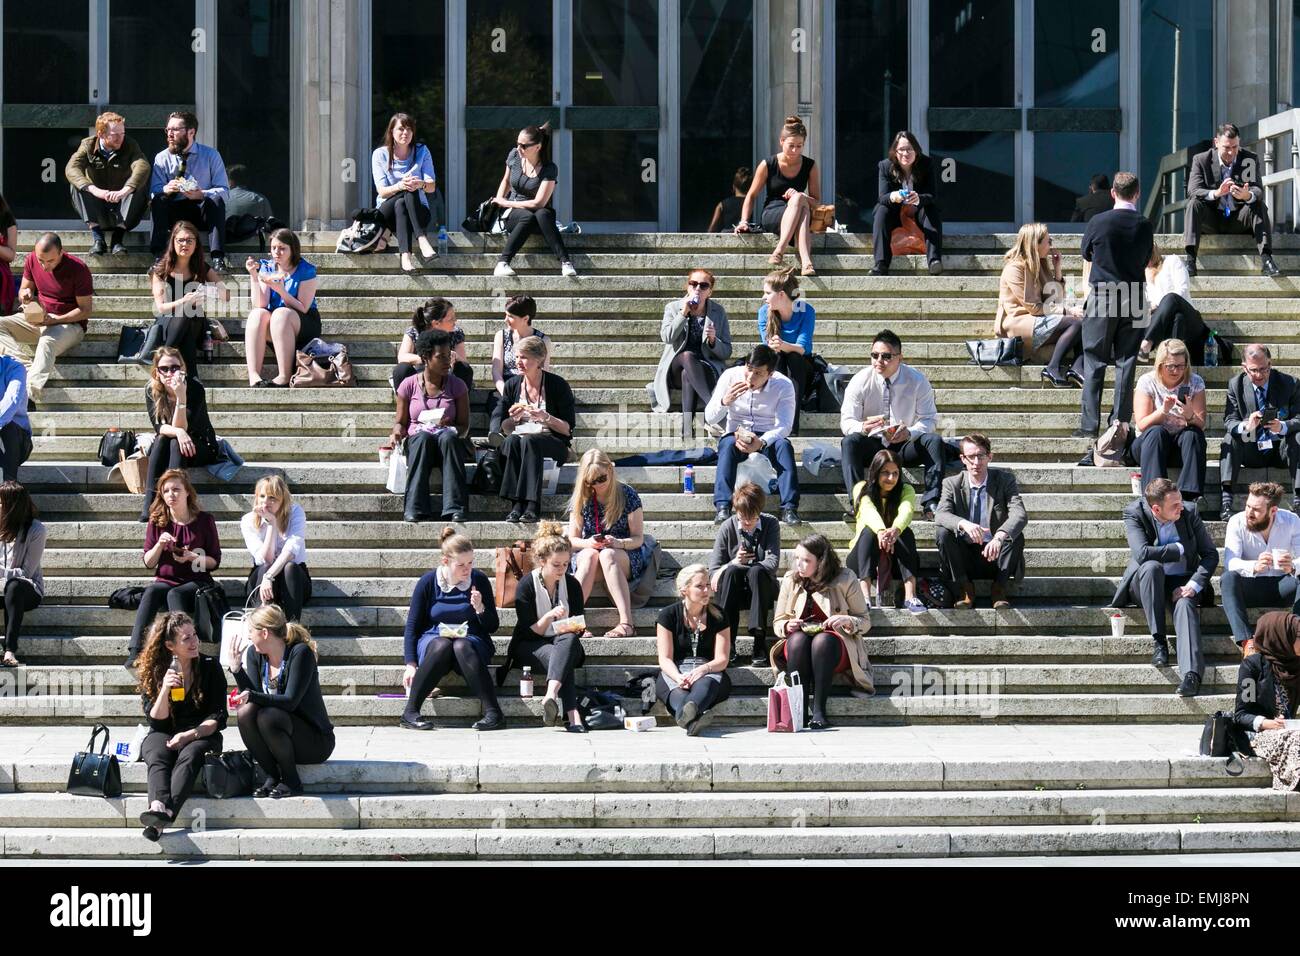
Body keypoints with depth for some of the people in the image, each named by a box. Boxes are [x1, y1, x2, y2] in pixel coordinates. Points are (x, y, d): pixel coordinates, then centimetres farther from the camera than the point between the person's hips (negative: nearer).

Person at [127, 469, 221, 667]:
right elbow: (149, 563, 7)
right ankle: (136, 652, -45)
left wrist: (192, 557, -16)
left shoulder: (204, 520, 1)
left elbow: (214, 561, 2)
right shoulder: (157, 522, 8)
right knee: (151, 592, -32)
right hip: (165, 581, 2)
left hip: (196, 582, -2)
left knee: (175, 594, -36)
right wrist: (160, 544, -11)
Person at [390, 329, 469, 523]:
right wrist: (397, 432, -13)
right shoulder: (409, 385, 5)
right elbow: (401, 422, 10)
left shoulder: (456, 386, 6)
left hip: (448, 441, 0)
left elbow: (464, 425, 6)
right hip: (416, 442, 0)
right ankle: (415, 509, -42)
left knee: (448, 437, -35)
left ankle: (454, 509, -43)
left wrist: (450, 428, -16)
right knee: (422, 438, -36)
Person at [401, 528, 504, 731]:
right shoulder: (428, 582, -2)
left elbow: (493, 627, 5)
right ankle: (410, 713, -33)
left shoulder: (479, 581, 1)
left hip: (470, 640, 0)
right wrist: (411, 665, -10)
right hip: (433, 639, 0)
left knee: (461, 647, -36)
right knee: (442, 646, -36)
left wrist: (480, 608, -15)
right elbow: (412, 626, 0)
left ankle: (493, 713, -42)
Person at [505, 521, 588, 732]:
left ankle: (550, 695, -58)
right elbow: (529, 632, -10)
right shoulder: (526, 585, -7)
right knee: (559, 657, -37)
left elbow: (578, 628, 7)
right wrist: (549, 617, -27)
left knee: (569, 640, -36)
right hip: (529, 648, -3)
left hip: (564, 644, 3)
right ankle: (573, 717, -57)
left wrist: (575, 628, -17)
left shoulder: (571, 584, 3)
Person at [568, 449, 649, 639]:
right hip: (586, 556, 2)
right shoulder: (580, 499, 3)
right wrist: (588, 543, -19)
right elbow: (572, 540, 4)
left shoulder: (627, 495, -4)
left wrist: (618, 543, -26)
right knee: (589, 555, -35)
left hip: (625, 556, -2)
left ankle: (626, 623, -50)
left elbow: (638, 538, -5)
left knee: (607, 555, -37)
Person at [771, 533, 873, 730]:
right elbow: (777, 623, 11)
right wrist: (787, 626, -12)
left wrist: (848, 621, -20)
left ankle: (819, 711, -38)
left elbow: (865, 621, 2)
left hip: (837, 643, -2)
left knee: (822, 640, -37)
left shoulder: (845, 579, -3)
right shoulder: (790, 580, 4)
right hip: (798, 647, 2)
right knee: (798, 639, -34)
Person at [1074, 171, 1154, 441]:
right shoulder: (1144, 226, -1)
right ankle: (1121, 424, 4)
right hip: (1133, 297, 2)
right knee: (1126, 362, 6)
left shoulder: (1098, 222, -6)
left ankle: (1089, 425, -2)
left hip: (1101, 296, -2)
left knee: (1094, 362, 2)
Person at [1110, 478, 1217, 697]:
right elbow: (1142, 553, -26)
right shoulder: (1134, 514, -11)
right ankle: (1158, 642, -32)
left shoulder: (1189, 515, -3)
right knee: (1151, 567, -35)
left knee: (1186, 604, -33)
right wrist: (1180, 549, -15)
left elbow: (1211, 554, -1)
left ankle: (1192, 673, -53)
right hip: (1145, 584, -1)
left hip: (1182, 583, 1)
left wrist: (1193, 585, -17)